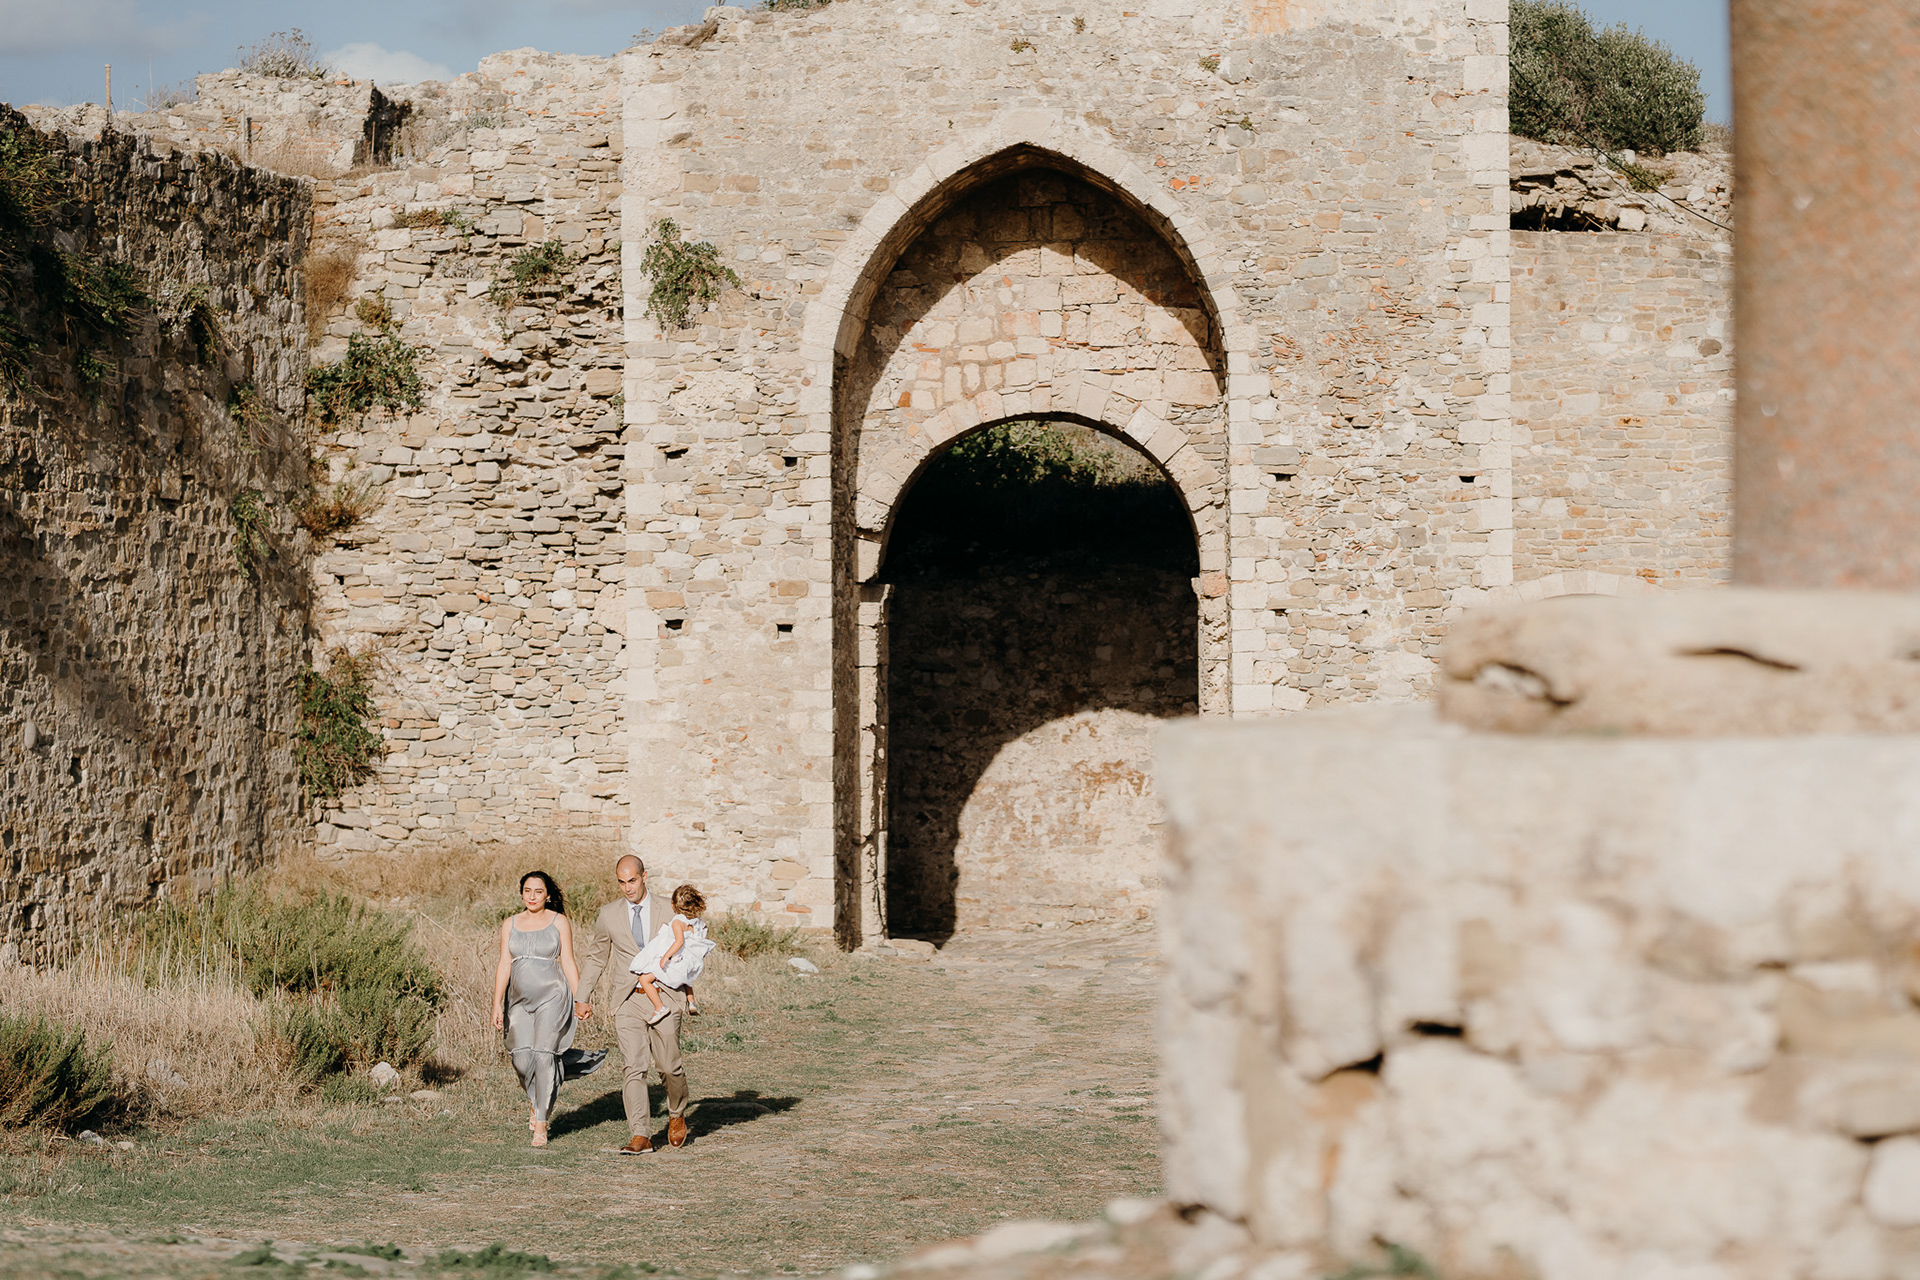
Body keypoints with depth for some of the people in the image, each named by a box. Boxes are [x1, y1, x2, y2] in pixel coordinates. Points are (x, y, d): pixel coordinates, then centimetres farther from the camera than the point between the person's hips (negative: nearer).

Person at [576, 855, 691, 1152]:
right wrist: (583, 998, 15)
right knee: (634, 1067, -10)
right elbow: (596, 957, 17)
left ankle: (677, 1114, 32)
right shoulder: (609, 915, 5)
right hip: (627, 1001, 1)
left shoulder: (668, 912, 2)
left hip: (663, 997, 0)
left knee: (669, 1066, 3)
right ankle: (640, 1136, -11)